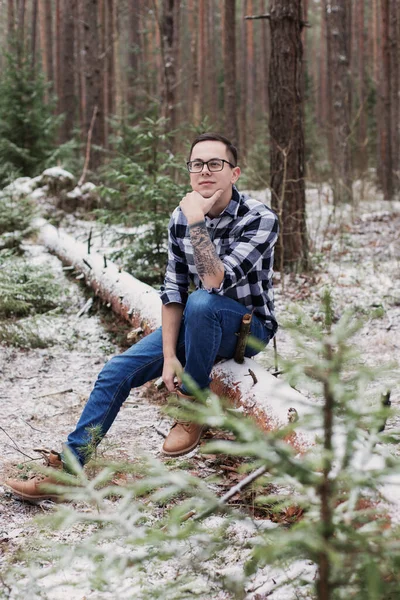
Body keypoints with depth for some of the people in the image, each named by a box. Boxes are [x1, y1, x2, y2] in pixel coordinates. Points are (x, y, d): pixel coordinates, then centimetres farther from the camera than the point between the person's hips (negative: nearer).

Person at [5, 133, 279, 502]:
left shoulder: (260, 219, -21)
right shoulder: (181, 218, -4)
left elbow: (217, 282, -33)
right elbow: (173, 290, -6)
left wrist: (197, 223, -32)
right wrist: (169, 356, -15)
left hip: (249, 324, -5)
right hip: (200, 323, 5)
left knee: (201, 302, -37)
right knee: (118, 371, -8)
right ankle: (68, 468, -1)